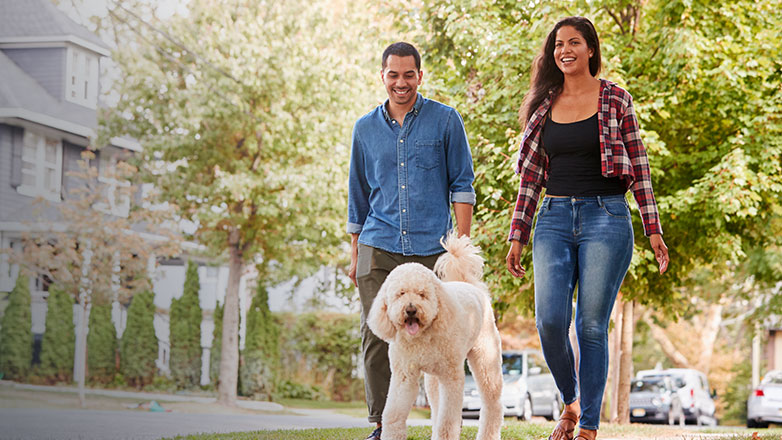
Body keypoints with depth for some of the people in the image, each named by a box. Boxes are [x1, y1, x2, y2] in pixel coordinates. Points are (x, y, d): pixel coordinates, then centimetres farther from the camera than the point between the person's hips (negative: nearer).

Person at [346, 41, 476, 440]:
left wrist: (462, 242, -4)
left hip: (432, 248, -2)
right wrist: (355, 254, 17)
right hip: (379, 247, 2)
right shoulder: (365, 128, 13)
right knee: (376, 335, -5)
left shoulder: (445, 120, 5)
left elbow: (462, 185, 4)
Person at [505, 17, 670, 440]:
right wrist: (517, 235, 8)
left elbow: (638, 166, 3)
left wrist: (653, 229, -1)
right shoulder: (543, 104, 11)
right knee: (550, 321, -10)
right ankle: (570, 402, 15)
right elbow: (530, 175, 12)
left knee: (591, 325, -5)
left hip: (606, 216, -3)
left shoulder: (615, 99, 3)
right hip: (554, 218, 3)